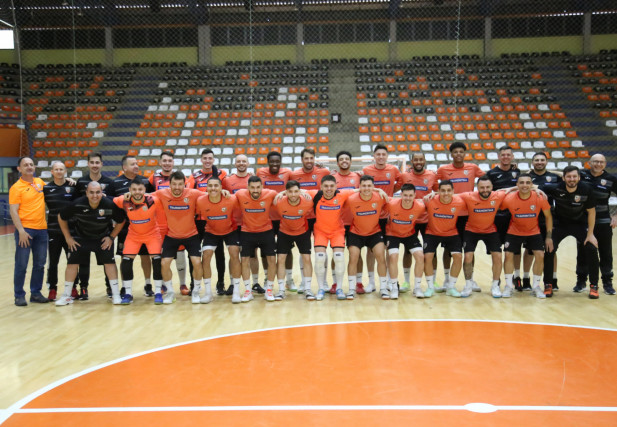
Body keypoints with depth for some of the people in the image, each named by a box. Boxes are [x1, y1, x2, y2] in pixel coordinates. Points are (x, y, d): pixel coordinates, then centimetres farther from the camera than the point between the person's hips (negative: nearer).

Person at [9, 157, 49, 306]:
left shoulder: (40, 182, 11)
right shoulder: (16, 187, -5)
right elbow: (13, 211, -10)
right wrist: (21, 231, -18)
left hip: (41, 229, 5)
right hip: (25, 229, -5)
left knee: (40, 264, 9)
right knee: (21, 264, 0)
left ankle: (36, 293, 20)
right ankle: (19, 296, 10)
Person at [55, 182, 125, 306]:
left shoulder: (110, 205, -25)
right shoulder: (77, 204, -24)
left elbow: (121, 221, -6)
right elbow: (62, 218, -6)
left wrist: (111, 237, -8)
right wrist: (68, 237, -4)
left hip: (103, 238, -1)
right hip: (81, 237, 1)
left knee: (109, 262, -10)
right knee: (72, 262, -3)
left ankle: (116, 295, -1)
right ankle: (66, 296, 12)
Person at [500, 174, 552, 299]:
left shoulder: (540, 198, -20)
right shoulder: (509, 199, -23)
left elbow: (548, 216, -5)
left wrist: (549, 236, -5)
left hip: (534, 232, 1)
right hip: (514, 231, 0)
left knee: (540, 255, -10)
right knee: (508, 255, -8)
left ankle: (536, 287, 9)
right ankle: (509, 286, 11)